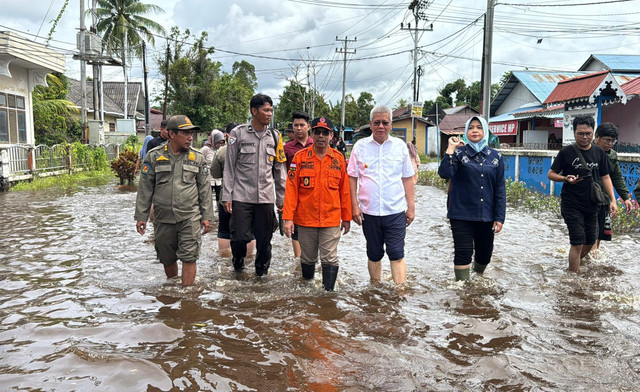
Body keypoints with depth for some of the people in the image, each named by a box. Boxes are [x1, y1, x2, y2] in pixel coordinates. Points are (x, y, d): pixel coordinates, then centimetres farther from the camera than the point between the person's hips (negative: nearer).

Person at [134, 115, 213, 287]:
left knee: (189, 257, -7)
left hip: (190, 218, -1)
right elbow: (145, 189, 3)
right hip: (163, 218, 1)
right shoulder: (154, 156, 1)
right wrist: (141, 216, 1)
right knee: (167, 258, 14)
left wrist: (206, 216, 3)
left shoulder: (197, 157, 3)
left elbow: (204, 188, 6)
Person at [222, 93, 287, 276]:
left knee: (265, 239, 7)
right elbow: (229, 167, 0)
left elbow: (280, 169, 11)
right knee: (240, 237, -4)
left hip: (266, 197, 3)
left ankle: (262, 271, 29)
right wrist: (227, 196, -5)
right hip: (241, 196, -2)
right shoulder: (238, 133, -1)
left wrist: (281, 197, 8)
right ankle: (238, 264, 27)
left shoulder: (275, 136, 8)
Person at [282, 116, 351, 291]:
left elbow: (344, 190, 6)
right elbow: (291, 189, -4)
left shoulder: (338, 158, 2)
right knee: (307, 258, 15)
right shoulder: (300, 157, -2)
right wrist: (288, 218, -10)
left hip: (332, 219, 0)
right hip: (305, 219, 0)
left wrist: (346, 218, 8)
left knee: (330, 260, -1)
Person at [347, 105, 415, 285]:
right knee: (374, 255, 13)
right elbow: (352, 177, 4)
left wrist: (411, 207, 5)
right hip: (369, 211, 1)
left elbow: (407, 178, 8)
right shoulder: (360, 146, 2)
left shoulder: (400, 146, 4)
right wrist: (355, 205, -3)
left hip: (396, 211, -1)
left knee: (397, 255, -4)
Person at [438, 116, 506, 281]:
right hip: (461, 215, -3)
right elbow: (444, 173, -20)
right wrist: (451, 148, -20)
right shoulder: (459, 152, -1)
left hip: (486, 216, 3)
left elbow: (500, 189, 5)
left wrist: (499, 217, 0)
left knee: (485, 254, 14)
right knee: (463, 254, -4)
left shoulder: (495, 156, 5)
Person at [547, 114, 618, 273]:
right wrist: (566, 179, -24)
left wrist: (613, 200, 1)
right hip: (572, 205, -5)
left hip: (592, 205, 5)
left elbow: (605, 177, 9)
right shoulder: (566, 152, -7)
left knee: (590, 242, 14)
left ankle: (574, 264, 38)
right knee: (578, 242, -9)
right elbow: (551, 174, -4)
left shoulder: (599, 152, 5)